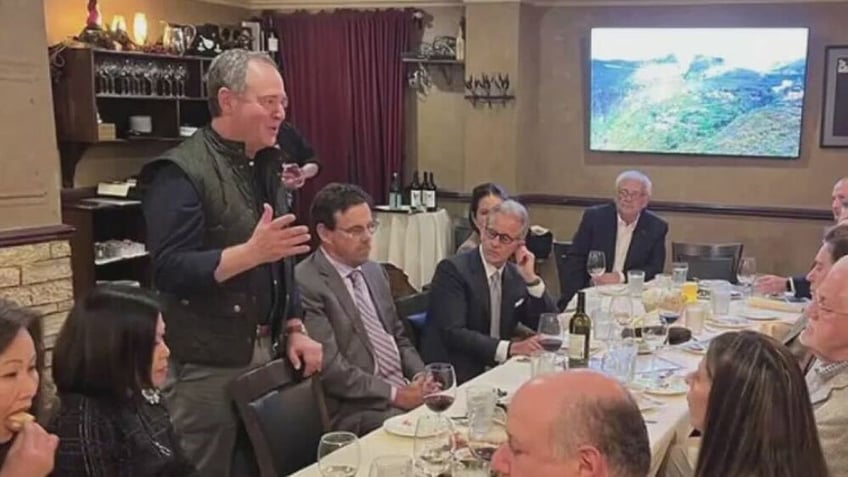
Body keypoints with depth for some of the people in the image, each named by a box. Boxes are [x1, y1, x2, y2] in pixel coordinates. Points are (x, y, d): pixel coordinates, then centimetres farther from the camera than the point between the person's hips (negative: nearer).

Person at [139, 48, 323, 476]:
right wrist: (252, 251, -33)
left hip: (265, 351, 8)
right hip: (207, 365, -7)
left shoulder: (265, 166, 10)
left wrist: (294, 329, 6)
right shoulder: (181, 172, -15)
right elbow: (170, 271, -23)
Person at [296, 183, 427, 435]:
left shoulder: (374, 272, 13)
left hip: (407, 390, 8)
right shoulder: (304, 284, -12)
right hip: (356, 410, -7)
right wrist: (394, 394, -17)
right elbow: (330, 367, -16)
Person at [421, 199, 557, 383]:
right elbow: (453, 333, -20)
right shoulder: (453, 269, -10)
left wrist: (531, 278, -5)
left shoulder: (515, 275, 8)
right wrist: (510, 348, -27)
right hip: (454, 375, -7)